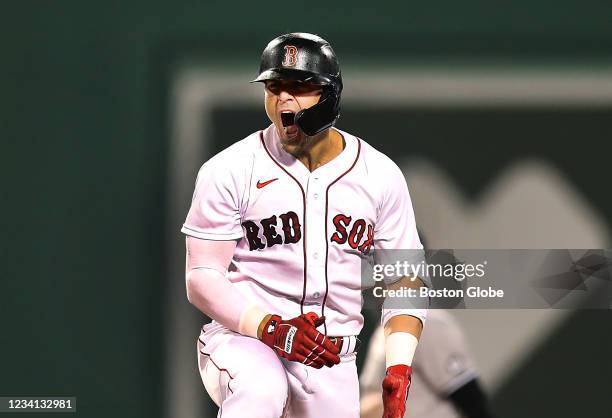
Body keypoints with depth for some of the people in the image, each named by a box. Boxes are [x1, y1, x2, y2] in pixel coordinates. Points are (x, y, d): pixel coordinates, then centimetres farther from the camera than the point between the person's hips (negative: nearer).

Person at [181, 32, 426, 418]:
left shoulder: (380, 176, 4)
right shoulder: (229, 170, -4)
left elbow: (404, 283, 7)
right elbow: (203, 278, -7)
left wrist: (398, 371, -8)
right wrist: (269, 327, -23)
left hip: (333, 366, 4)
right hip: (242, 339, -4)